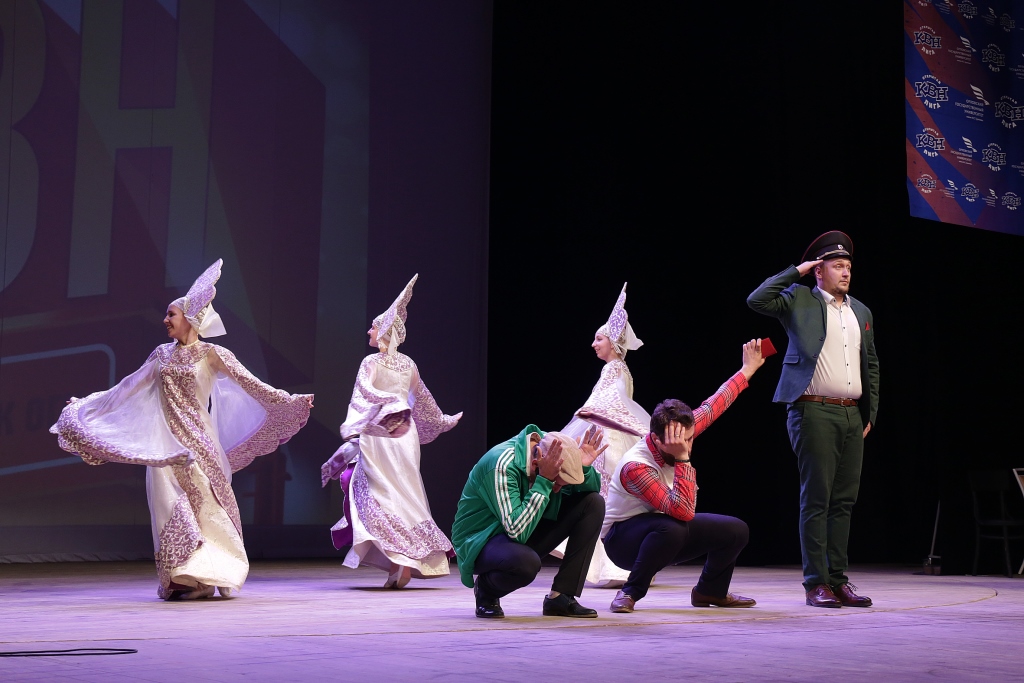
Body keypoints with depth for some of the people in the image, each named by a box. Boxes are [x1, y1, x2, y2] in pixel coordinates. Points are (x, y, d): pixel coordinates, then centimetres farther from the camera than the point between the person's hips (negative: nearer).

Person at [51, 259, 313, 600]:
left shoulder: (213, 355, -2)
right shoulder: (162, 355, 11)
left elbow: (250, 384, -3)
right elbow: (128, 387, 20)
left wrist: (291, 400, -10)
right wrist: (85, 403, 23)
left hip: (197, 440, -4)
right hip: (167, 441, 4)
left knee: (202, 504, -5)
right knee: (170, 504, -3)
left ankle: (202, 576, 1)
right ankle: (182, 579, 1)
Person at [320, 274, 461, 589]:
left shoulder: (371, 363, -7)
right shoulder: (408, 364, 10)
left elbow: (361, 401, -15)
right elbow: (422, 398, 21)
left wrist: (351, 435, -20)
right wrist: (442, 421, 35)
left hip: (378, 436, -5)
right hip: (405, 434, 6)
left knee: (382, 497, -3)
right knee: (405, 495, 10)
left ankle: (398, 562, -12)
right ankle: (409, 562, 10)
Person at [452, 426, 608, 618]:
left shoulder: (550, 448, -9)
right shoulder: (502, 464, -30)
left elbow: (593, 488, 4)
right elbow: (517, 530, -37)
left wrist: (585, 466, -19)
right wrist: (544, 481, -36)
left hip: (523, 532, 8)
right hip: (480, 543, -8)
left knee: (593, 502, -7)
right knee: (526, 562, -42)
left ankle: (561, 597, -6)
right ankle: (486, 589, -5)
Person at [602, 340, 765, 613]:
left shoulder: (681, 435, -13)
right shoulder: (636, 467, -34)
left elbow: (712, 407, 3)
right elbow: (683, 511, -40)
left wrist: (747, 370, 9)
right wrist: (682, 459, -43)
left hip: (668, 530, 8)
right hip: (624, 538, -8)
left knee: (736, 530, -6)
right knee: (672, 529, -40)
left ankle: (710, 591, 20)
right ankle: (630, 593, -18)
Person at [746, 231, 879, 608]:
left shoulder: (861, 312, 18)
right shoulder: (800, 300, 1)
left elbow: (871, 365, 22)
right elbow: (756, 300, -15)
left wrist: (870, 413, 16)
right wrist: (795, 272, -8)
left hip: (852, 415, 6)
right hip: (814, 412, -6)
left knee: (844, 500, 7)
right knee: (816, 499, -5)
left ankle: (838, 580, 13)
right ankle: (816, 583, 0)